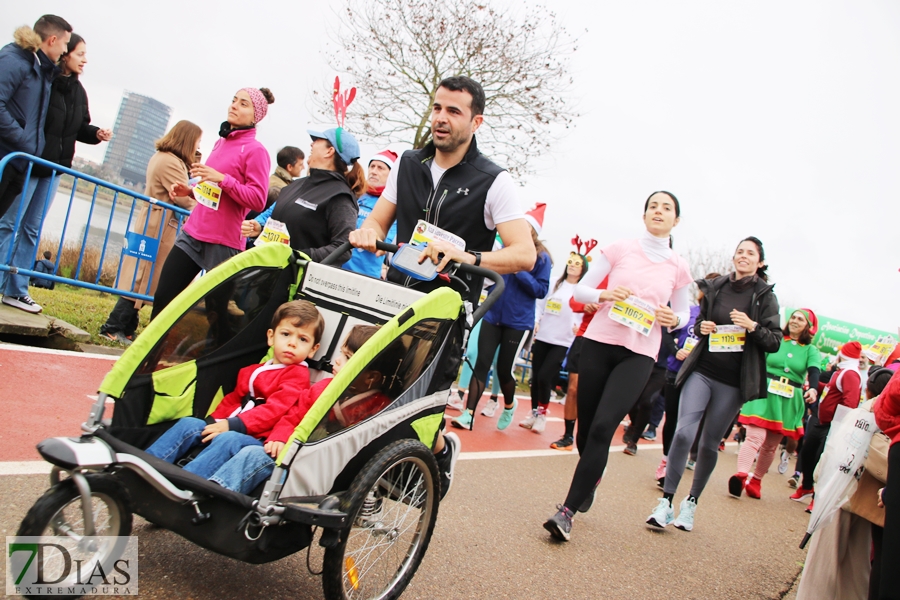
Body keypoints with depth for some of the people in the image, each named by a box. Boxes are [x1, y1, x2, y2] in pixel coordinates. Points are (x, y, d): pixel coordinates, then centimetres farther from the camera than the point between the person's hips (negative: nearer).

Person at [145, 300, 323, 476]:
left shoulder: (298, 375, -3)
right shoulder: (252, 371, 22)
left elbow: (275, 409, -15)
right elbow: (232, 400, 27)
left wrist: (232, 425, -21)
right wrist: (212, 422, 9)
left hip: (257, 441, -8)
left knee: (227, 439, -33)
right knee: (189, 424, -5)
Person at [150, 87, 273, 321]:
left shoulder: (255, 150, -8)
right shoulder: (221, 142, 16)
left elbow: (257, 200, -16)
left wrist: (222, 178, -23)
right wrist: (190, 191, 12)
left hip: (223, 243, -8)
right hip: (192, 233, 8)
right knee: (163, 297, 7)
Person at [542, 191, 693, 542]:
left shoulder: (678, 267, 8)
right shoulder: (619, 250, 5)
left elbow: (682, 313, 18)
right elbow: (580, 291, 5)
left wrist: (673, 319, -5)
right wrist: (605, 295, -16)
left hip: (638, 354, -1)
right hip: (599, 343, 1)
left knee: (602, 428, -16)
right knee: (586, 430, 7)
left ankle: (567, 511, -10)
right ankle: (591, 479, 39)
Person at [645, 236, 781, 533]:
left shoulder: (765, 296, 1)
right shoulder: (715, 287, 7)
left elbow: (775, 342, -1)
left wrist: (753, 327, -19)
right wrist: (702, 328, -3)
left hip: (733, 381, -1)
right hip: (702, 371, 1)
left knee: (709, 444, 7)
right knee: (684, 432, -14)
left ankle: (691, 503, 23)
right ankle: (666, 501, -7)